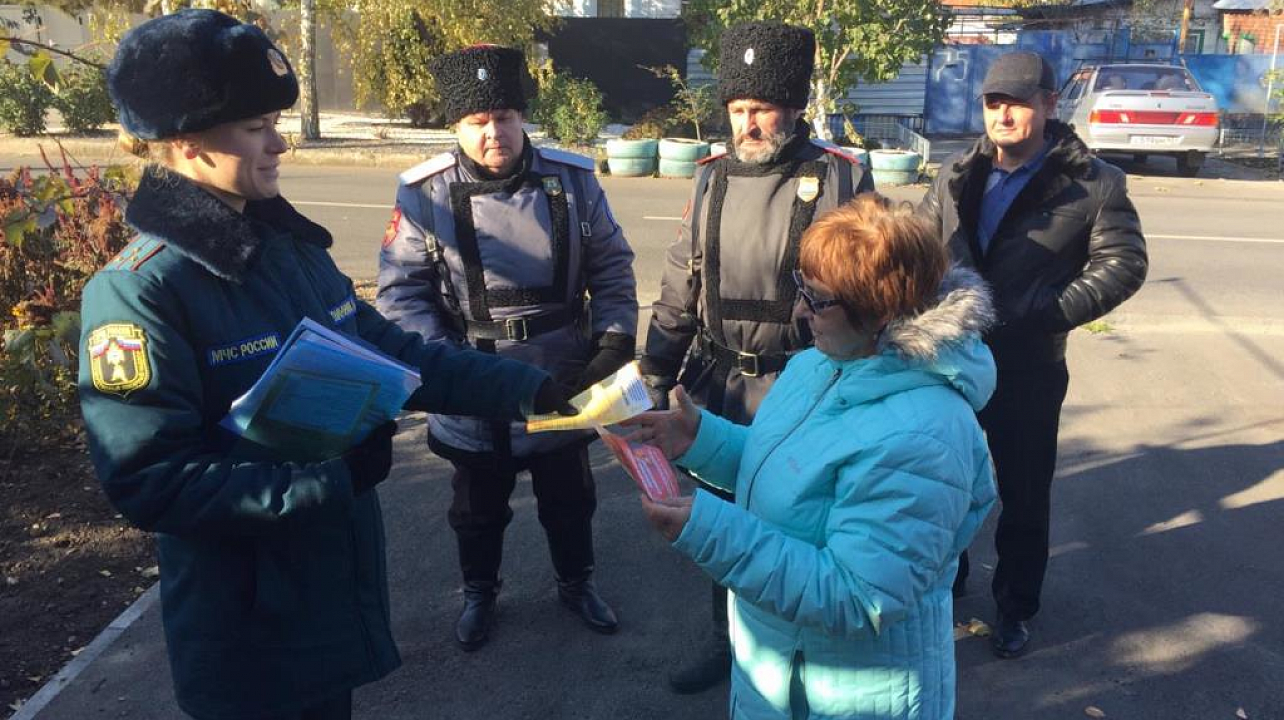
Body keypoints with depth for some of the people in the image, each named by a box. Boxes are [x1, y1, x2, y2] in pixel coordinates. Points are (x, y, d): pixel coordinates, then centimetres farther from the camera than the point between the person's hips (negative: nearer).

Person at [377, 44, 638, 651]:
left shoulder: (573, 180, -7)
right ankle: (478, 593, 46)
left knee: (570, 497, 21)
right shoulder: (425, 194, -13)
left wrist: (615, 341, -9)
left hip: (565, 382, 2)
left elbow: (611, 269, 1)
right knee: (478, 506, 20)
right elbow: (401, 290, -8)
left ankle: (576, 583, 47)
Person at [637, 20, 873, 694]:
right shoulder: (712, 178, 4)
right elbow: (679, 289, 8)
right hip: (719, 384, 4)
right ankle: (727, 638, 40)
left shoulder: (843, 179, -9)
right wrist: (655, 375, 6)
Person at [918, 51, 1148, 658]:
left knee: (1024, 495, 11)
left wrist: (1045, 315, -18)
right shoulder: (956, 176, 2)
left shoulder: (1093, 183, -9)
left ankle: (1014, 608, 31)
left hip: (1027, 369, -3)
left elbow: (1123, 264, -9)